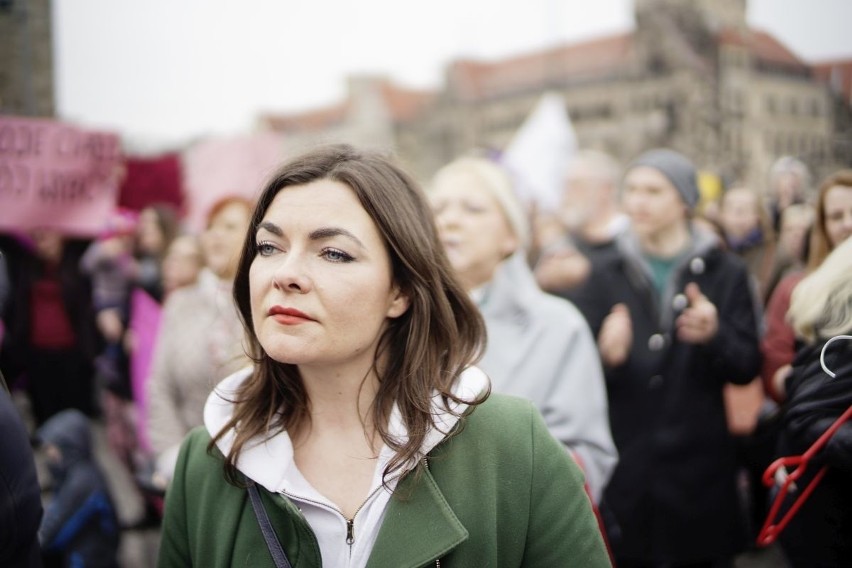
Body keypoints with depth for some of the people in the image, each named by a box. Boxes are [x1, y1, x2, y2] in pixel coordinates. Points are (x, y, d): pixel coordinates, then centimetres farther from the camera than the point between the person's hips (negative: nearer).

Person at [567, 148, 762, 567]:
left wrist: (715, 336, -21)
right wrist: (605, 356, -21)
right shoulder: (607, 277, 8)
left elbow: (748, 368, -1)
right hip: (622, 469, 1)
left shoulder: (725, 273, 3)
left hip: (698, 468, -1)